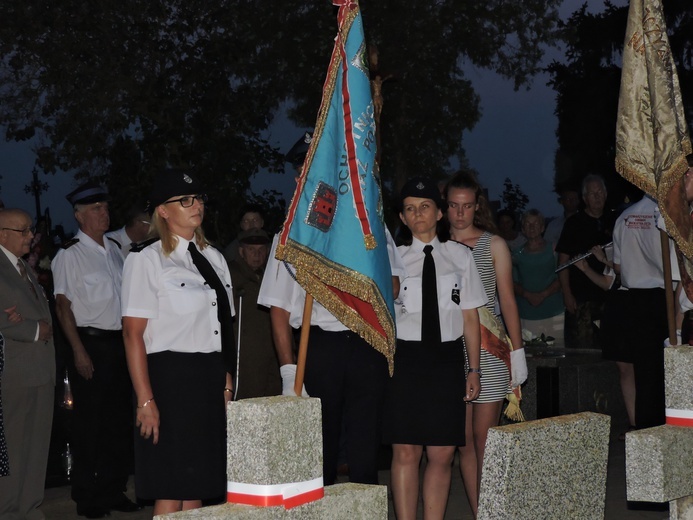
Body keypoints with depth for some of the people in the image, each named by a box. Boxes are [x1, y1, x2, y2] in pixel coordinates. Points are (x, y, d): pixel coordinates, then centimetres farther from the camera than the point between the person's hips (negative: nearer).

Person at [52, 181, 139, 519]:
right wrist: (79, 351, -16)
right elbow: (63, 305, -10)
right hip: (90, 343, -6)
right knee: (89, 423, 0)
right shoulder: (70, 254, -7)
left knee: (119, 420, 11)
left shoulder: (114, 250, 13)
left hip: (120, 342, 6)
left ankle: (113, 490, 23)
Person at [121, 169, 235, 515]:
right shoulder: (147, 260, -6)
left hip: (211, 379, 7)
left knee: (198, 486, 9)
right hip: (170, 378, -6)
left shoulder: (213, 258, 14)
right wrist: (145, 400, -16)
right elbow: (133, 334, -11)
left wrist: (227, 382, 10)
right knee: (170, 490, -4)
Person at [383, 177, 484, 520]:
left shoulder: (460, 256, 8)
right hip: (405, 358, -1)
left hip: (448, 358, 2)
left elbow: (470, 316, 9)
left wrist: (474, 369, 6)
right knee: (405, 452, -2)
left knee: (442, 454, 2)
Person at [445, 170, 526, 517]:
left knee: (484, 439, -3)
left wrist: (517, 351, -1)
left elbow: (507, 300, 4)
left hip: (488, 349, -1)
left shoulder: (494, 245, 5)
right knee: (464, 442, 2)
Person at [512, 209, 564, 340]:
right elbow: (512, 283, 8)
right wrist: (527, 294, -10)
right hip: (526, 316, 1)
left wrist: (543, 294, -12)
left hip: (554, 313, -1)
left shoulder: (553, 250, 7)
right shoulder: (517, 255, 12)